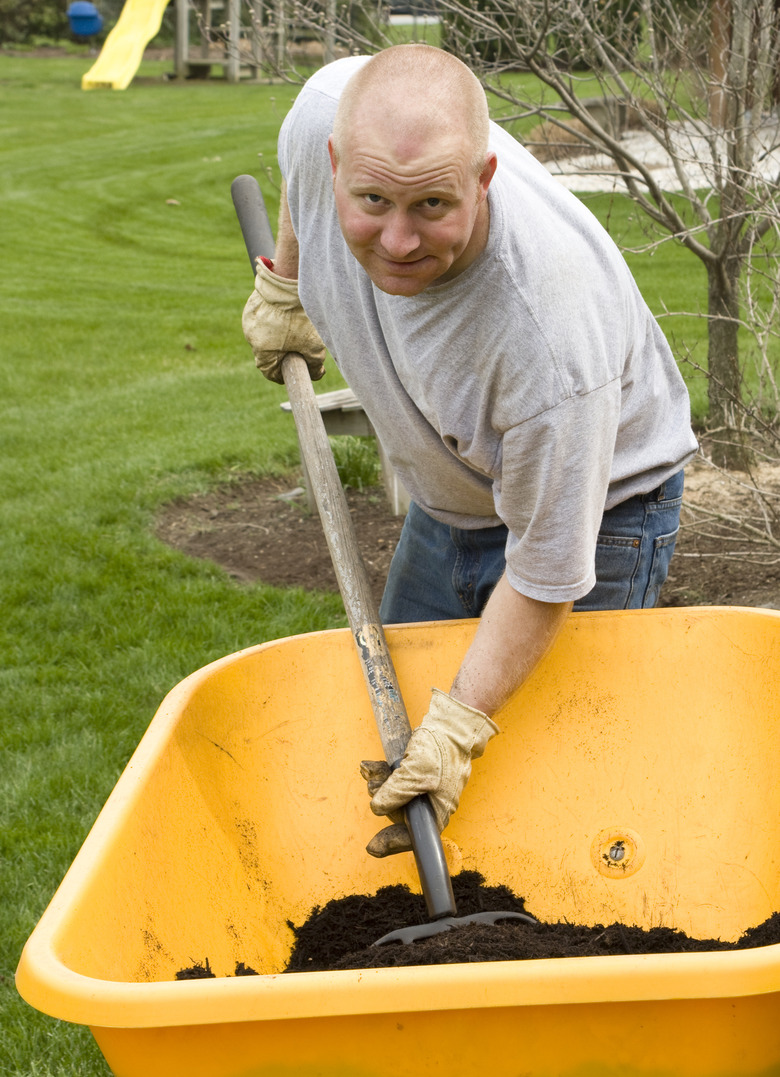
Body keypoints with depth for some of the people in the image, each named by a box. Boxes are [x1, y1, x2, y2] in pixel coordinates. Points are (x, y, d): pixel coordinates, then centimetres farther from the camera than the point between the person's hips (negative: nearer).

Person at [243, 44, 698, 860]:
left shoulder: (550, 332, -43)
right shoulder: (328, 115, -28)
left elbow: (546, 575, -31)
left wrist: (459, 725, -27)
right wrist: (284, 287, 13)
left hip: (595, 510, -6)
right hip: (445, 505, 7)